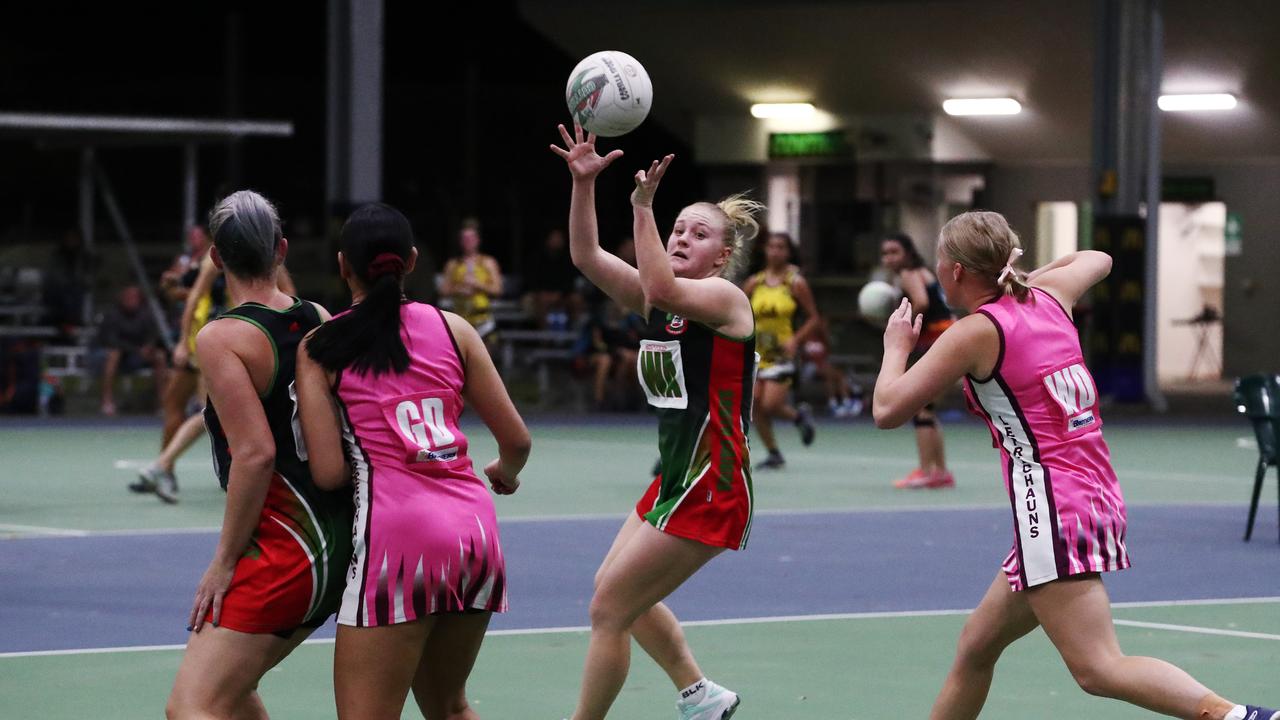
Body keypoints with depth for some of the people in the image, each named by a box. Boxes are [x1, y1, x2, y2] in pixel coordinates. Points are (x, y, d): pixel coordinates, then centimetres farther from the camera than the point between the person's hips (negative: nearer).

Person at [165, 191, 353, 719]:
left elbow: (255, 452, -20)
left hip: (282, 545, -8)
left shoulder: (220, 339, -12)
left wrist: (225, 560, -13)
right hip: (340, 548, 8)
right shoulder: (320, 323, 8)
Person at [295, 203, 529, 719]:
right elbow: (516, 439, 12)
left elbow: (330, 472, -5)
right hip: (476, 527, 5)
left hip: (396, 529, -5)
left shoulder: (319, 348, 3)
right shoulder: (451, 328, 11)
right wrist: (506, 474, 35)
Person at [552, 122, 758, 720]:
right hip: (675, 478, 9)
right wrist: (583, 182, -12)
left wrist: (642, 209, -32)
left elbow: (663, 289, -33)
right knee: (616, 590, 23)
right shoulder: (660, 298, 9)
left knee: (609, 610, -6)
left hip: (710, 490, -9)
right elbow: (587, 256, 0)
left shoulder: (724, 298, -13)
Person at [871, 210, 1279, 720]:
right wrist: (1023, 279, 38)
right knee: (976, 647, 18)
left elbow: (887, 410, -5)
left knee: (1098, 669, -17)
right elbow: (1096, 260, 34)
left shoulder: (974, 333, -8)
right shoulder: (1049, 295, 11)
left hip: (1052, 505, -9)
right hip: (1100, 496, 9)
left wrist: (897, 346, 12)